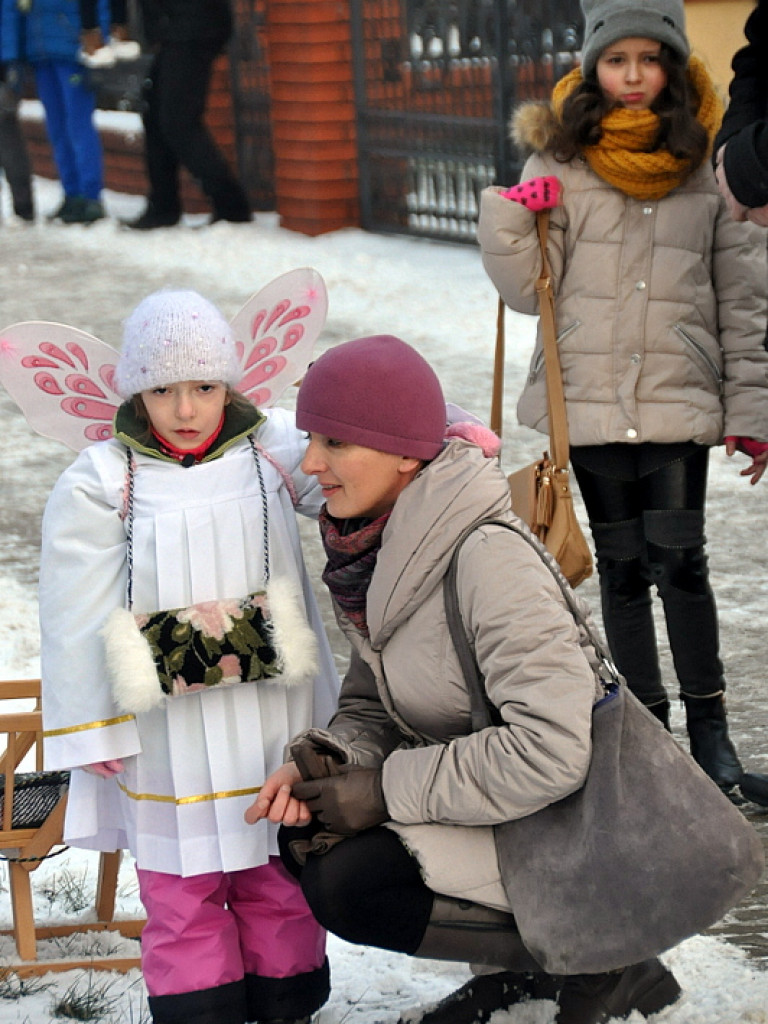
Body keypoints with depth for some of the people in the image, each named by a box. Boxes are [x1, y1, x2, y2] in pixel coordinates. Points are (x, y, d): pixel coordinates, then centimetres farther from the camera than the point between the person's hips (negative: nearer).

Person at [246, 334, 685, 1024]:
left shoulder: (488, 558, -26)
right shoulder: (371, 548, 0)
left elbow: (551, 750, -31)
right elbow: (372, 704, 8)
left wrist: (388, 788, -24)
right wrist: (324, 761, -14)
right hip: (478, 798, 9)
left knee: (346, 887, -21)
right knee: (306, 839, -1)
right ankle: (518, 967, 9)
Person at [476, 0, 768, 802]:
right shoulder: (562, 163, 1)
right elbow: (528, 290, 3)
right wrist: (511, 220, -14)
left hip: (680, 400, -1)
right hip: (591, 399, 1)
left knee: (679, 560, -11)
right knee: (622, 566, 8)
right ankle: (646, 723, 20)